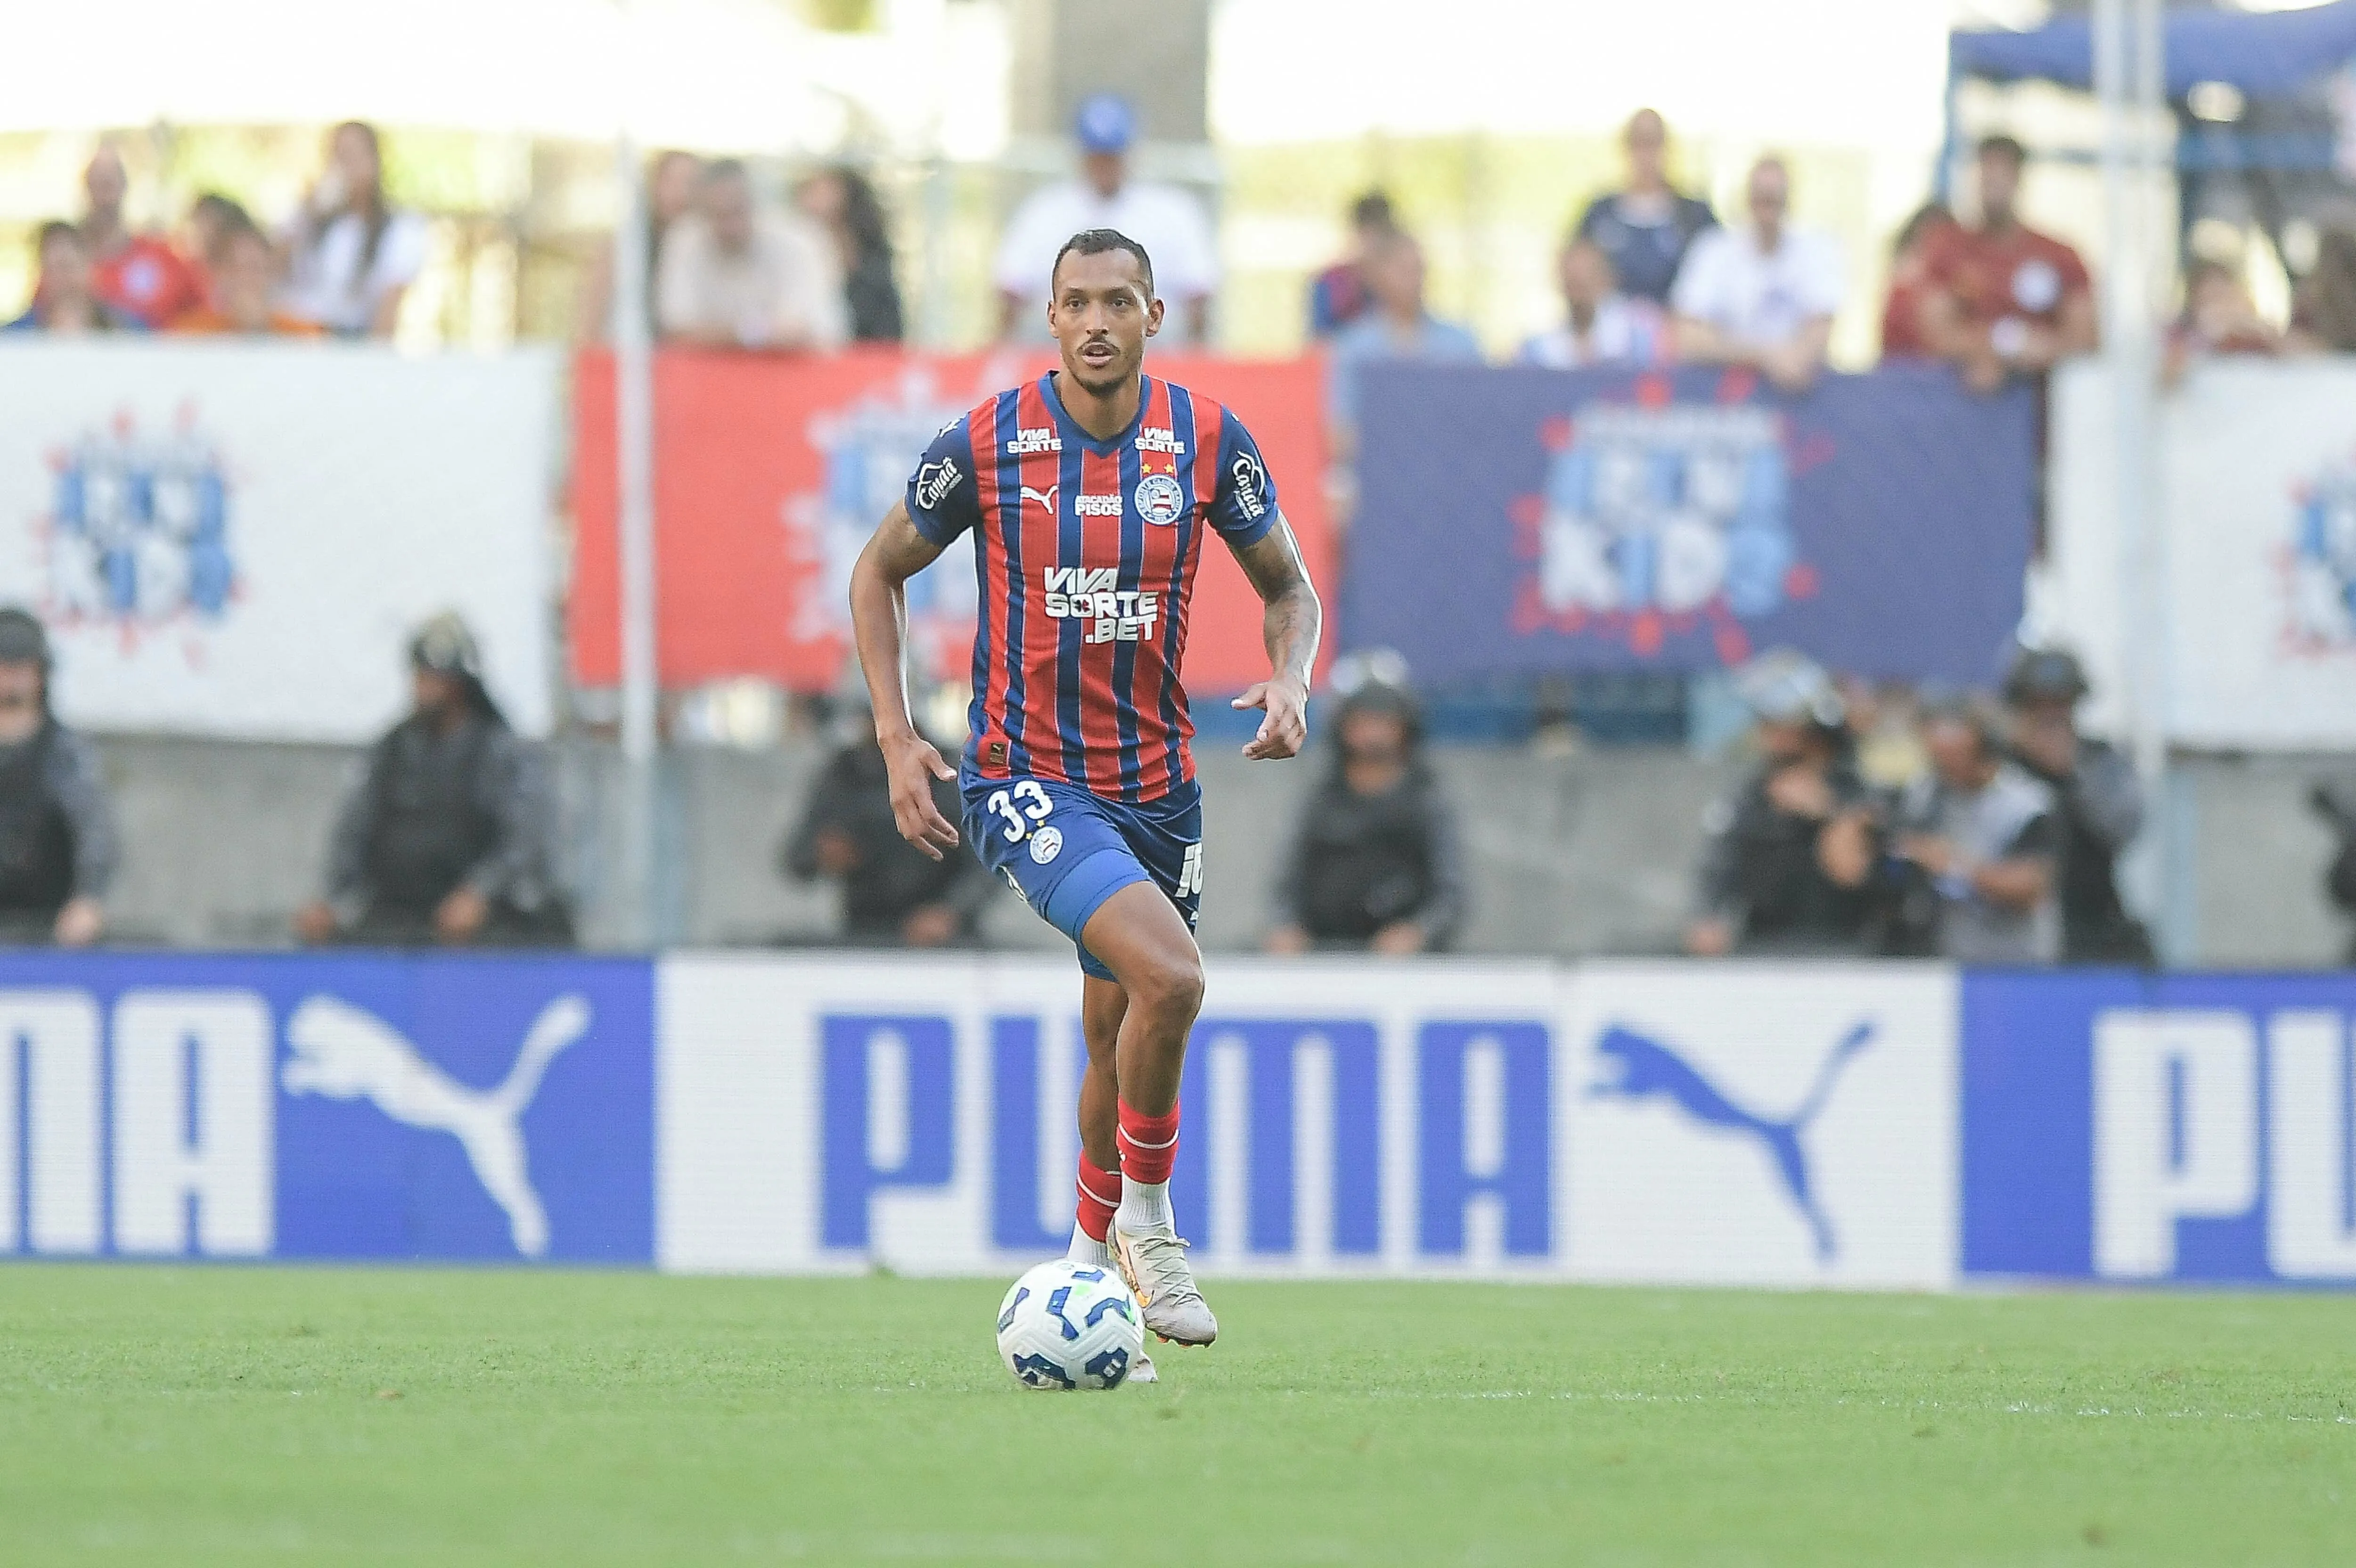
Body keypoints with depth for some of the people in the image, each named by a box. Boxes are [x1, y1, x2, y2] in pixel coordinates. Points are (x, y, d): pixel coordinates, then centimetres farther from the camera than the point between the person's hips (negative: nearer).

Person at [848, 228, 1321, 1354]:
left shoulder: (1207, 441, -2)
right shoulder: (985, 445, -9)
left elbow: (1289, 587, 10)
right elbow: (879, 573, 6)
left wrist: (1290, 679, -12)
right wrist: (896, 738, -4)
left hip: (1156, 784, 4)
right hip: (1025, 781, -4)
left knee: (1120, 1035, 14)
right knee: (1171, 975, -25)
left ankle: (1091, 1253, 37)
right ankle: (1145, 1219, -6)